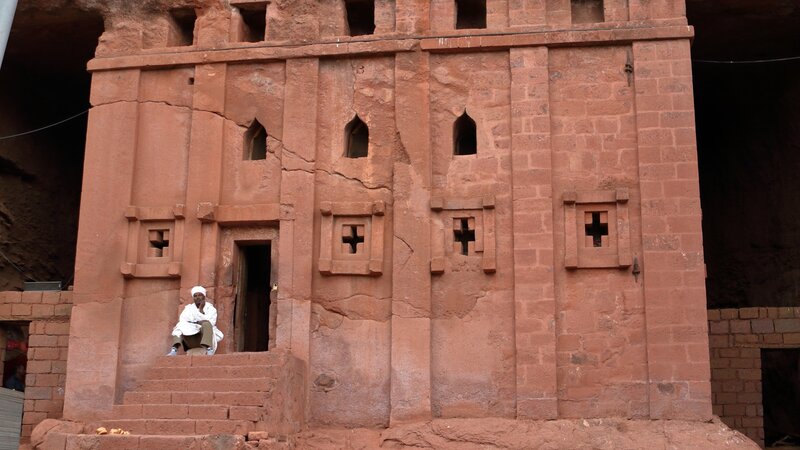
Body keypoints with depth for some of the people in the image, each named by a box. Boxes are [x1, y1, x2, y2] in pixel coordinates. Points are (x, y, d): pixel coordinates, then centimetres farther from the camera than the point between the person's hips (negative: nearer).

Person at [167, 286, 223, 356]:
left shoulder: (210, 308, 7)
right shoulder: (189, 308, 14)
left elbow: (210, 323, -11)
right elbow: (182, 319, -6)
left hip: (206, 337, -3)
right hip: (191, 340, 3)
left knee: (206, 324, -31)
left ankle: (209, 350, -47)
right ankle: (174, 349, -38)